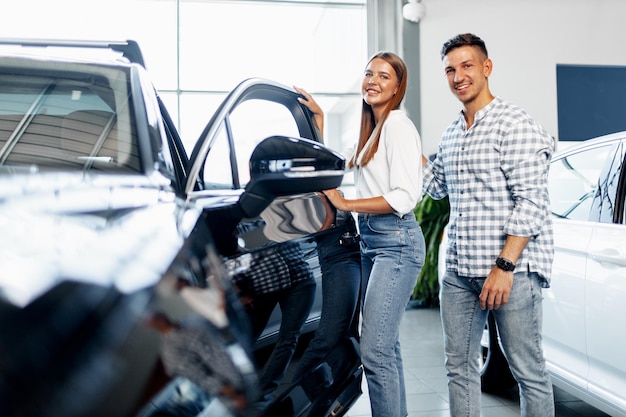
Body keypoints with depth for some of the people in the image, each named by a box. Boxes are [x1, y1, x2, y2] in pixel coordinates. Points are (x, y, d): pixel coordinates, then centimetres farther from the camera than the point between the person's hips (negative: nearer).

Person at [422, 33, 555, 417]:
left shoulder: (514, 124, -8)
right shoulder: (450, 135, 16)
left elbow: (531, 201, -14)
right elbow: (437, 186, 29)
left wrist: (505, 266, -19)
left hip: (512, 270, -7)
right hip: (459, 271, 7)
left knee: (528, 370, 5)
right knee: (459, 368, 13)